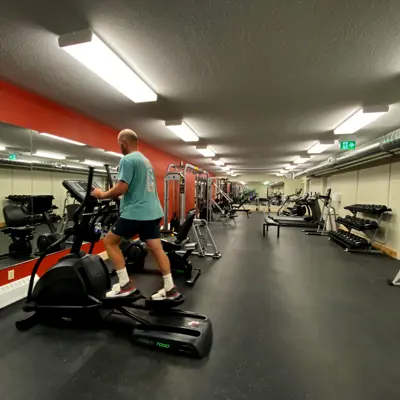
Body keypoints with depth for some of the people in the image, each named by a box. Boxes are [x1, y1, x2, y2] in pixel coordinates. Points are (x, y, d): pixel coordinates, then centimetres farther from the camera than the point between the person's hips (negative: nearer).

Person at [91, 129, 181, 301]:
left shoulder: (127, 159, -10)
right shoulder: (145, 159, 20)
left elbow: (121, 188, -18)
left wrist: (102, 194, 0)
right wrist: (115, 194, 31)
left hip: (136, 212, -9)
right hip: (153, 211, 9)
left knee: (109, 242, 8)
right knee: (156, 248, 10)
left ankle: (125, 284, 9)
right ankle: (170, 289, 15)